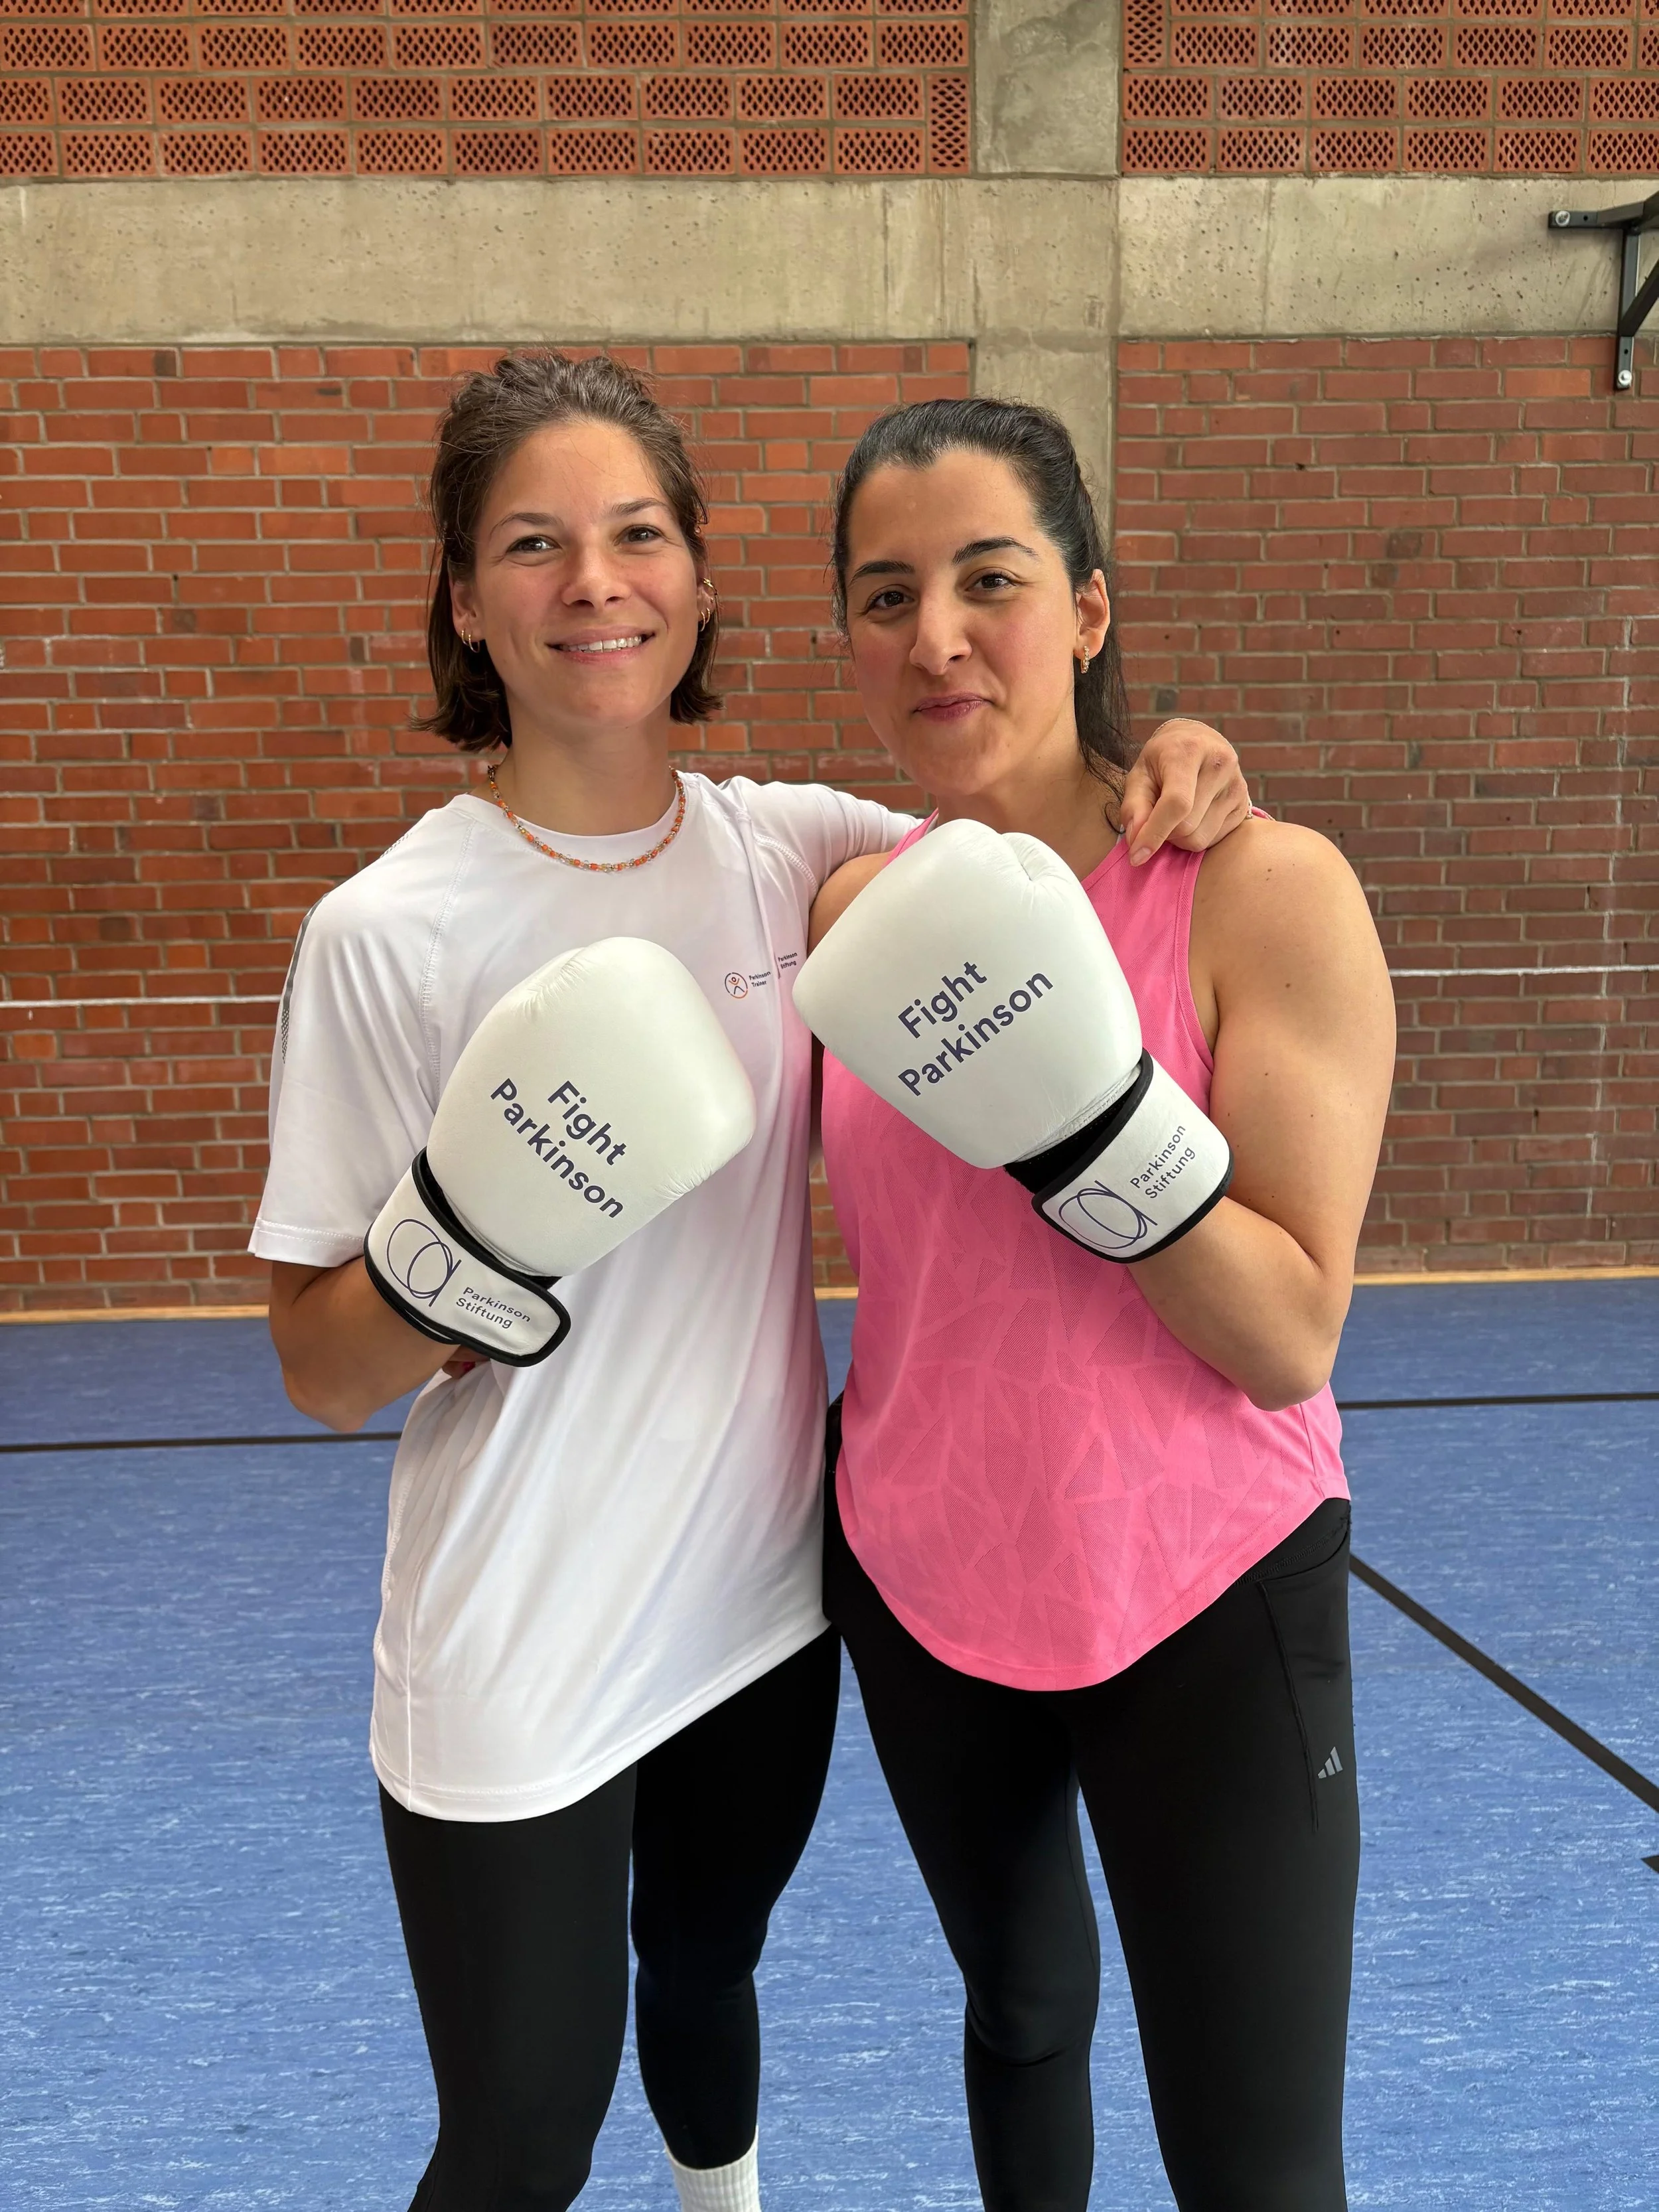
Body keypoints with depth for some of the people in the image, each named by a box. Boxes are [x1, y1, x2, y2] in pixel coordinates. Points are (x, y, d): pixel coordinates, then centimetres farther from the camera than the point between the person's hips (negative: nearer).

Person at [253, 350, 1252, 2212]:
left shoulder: (791, 848, -5)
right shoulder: (390, 931, -16)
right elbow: (319, 1369, -11)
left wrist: (1167, 776, -12)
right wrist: (474, 1234, -31)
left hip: (767, 1596, 4)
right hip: (519, 1664, -4)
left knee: (706, 1979, 28)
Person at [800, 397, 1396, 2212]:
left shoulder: (1265, 891, -17)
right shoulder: (862, 909, -3)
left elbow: (1292, 1341, -20)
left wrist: (1078, 1100, -28)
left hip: (1201, 1603, -4)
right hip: (918, 1592, 5)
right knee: (1019, 2012, 27)